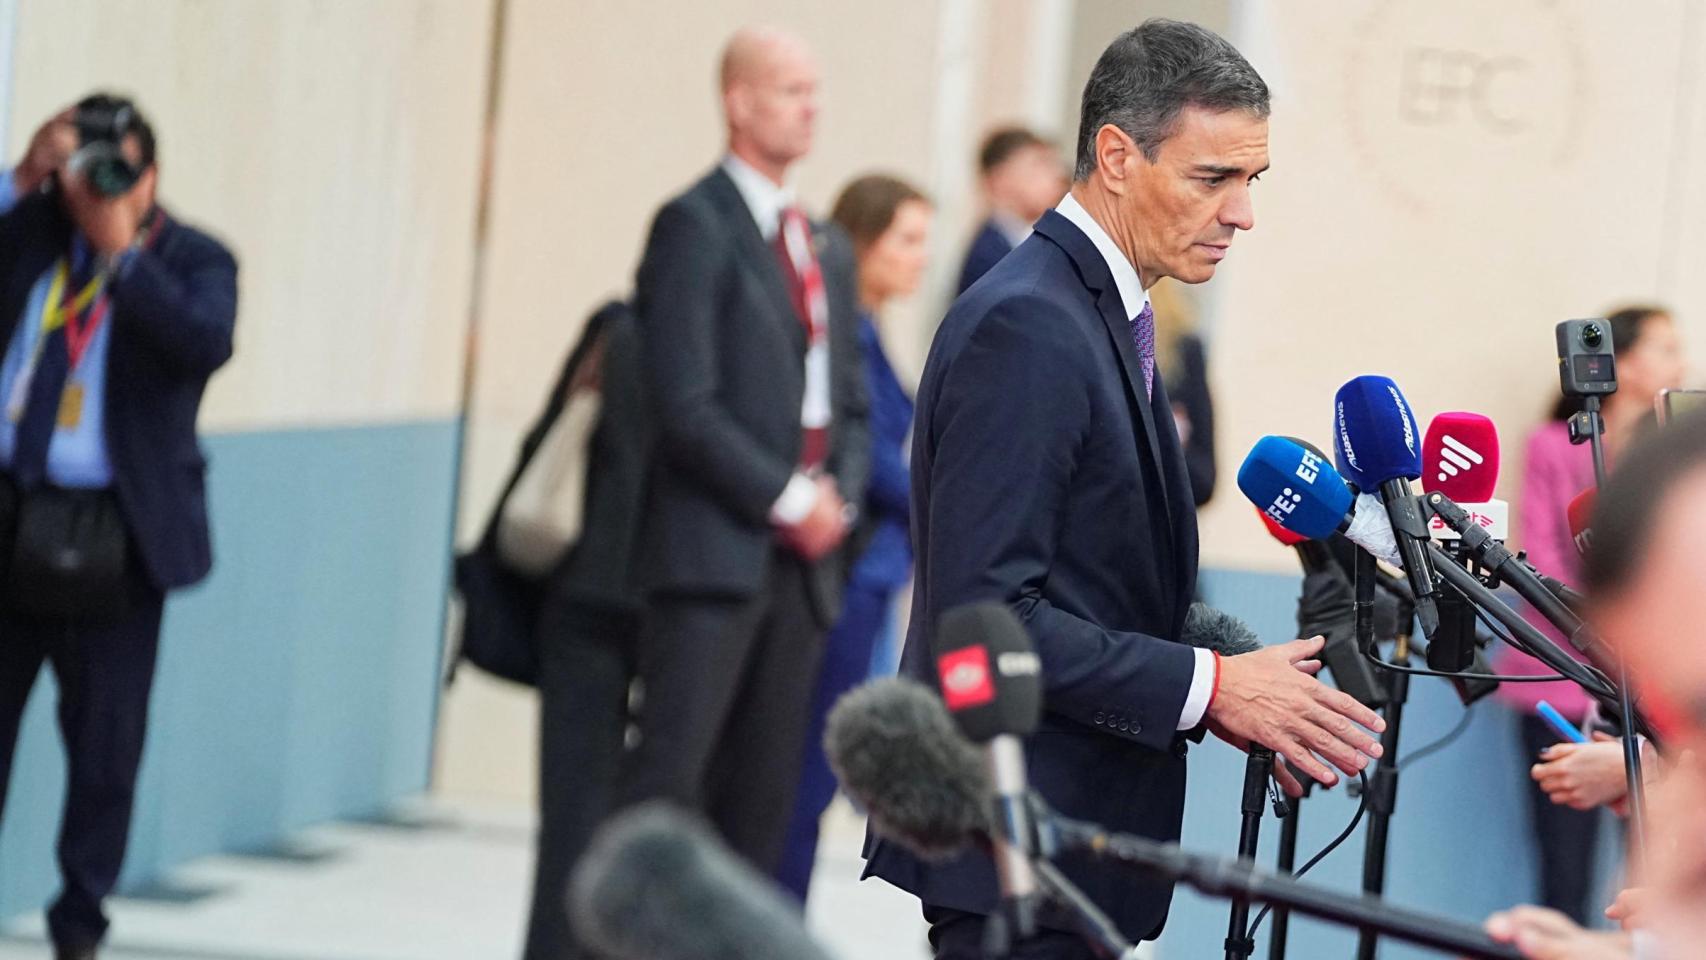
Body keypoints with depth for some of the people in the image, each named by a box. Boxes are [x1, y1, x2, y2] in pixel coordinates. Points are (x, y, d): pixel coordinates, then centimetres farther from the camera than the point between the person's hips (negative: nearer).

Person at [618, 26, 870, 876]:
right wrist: (788, 498, -12)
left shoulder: (828, 249, 20)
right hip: (714, 551, -7)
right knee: (669, 778, -10)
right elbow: (685, 405, -12)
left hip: (804, 560, 7)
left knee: (764, 791, 5)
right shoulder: (695, 226, -4)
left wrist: (838, 495, 2)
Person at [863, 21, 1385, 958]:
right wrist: (1210, 686, -19)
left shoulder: (1103, 315, 15)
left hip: (1073, 831, 10)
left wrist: (1229, 695, 5)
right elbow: (984, 611, -23)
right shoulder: (1023, 327, -17)